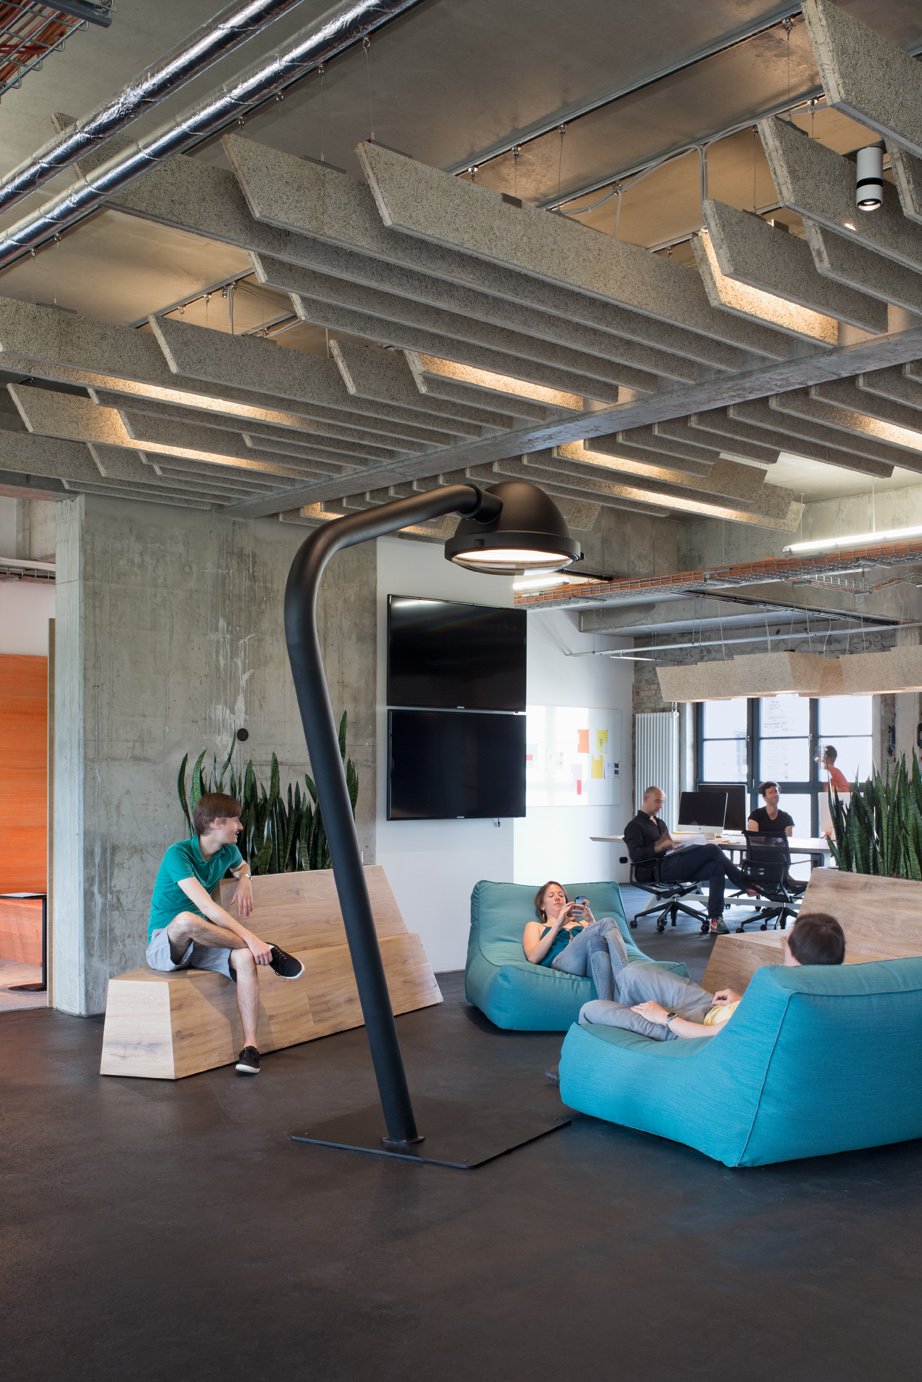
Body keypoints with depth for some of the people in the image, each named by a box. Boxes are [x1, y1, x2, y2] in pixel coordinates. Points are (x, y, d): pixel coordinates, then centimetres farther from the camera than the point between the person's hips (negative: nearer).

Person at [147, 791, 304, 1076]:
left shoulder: (227, 851, 3)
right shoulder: (178, 854, -19)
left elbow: (242, 866, 30)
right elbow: (206, 907, -30)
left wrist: (244, 879, 5)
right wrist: (251, 938, -36)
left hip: (198, 945, 6)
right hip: (163, 945, -6)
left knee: (245, 958, -27)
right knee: (186, 920, -40)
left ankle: (250, 1046, -27)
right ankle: (267, 950, -26)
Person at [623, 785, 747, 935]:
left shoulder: (660, 823, 31)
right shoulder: (634, 826, 3)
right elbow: (635, 855, -10)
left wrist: (675, 845, 9)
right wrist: (660, 847, -19)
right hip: (658, 870, -9)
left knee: (716, 868, -18)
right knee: (712, 850, -18)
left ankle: (715, 921, -22)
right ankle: (746, 883, -5)